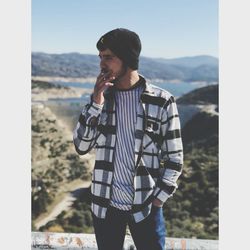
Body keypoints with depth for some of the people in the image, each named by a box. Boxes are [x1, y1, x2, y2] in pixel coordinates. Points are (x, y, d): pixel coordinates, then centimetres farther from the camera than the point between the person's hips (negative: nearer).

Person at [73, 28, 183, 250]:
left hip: (145, 206, -3)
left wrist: (158, 199, -7)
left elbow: (175, 158, -3)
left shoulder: (161, 101, -8)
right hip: (105, 204, 3)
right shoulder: (102, 98, 2)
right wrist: (96, 103, -14)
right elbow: (81, 146, -5)